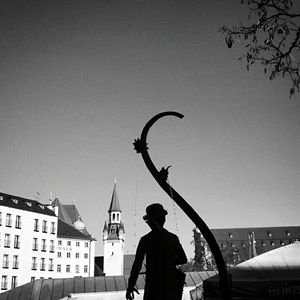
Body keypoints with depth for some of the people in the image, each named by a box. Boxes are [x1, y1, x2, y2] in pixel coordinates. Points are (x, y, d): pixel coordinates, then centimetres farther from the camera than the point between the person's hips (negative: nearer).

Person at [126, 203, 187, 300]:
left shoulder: (145, 240, -9)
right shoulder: (173, 238, -1)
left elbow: (137, 264, -7)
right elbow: (183, 259, 9)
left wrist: (130, 286, 0)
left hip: (153, 283, -2)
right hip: (171, 284, 3)